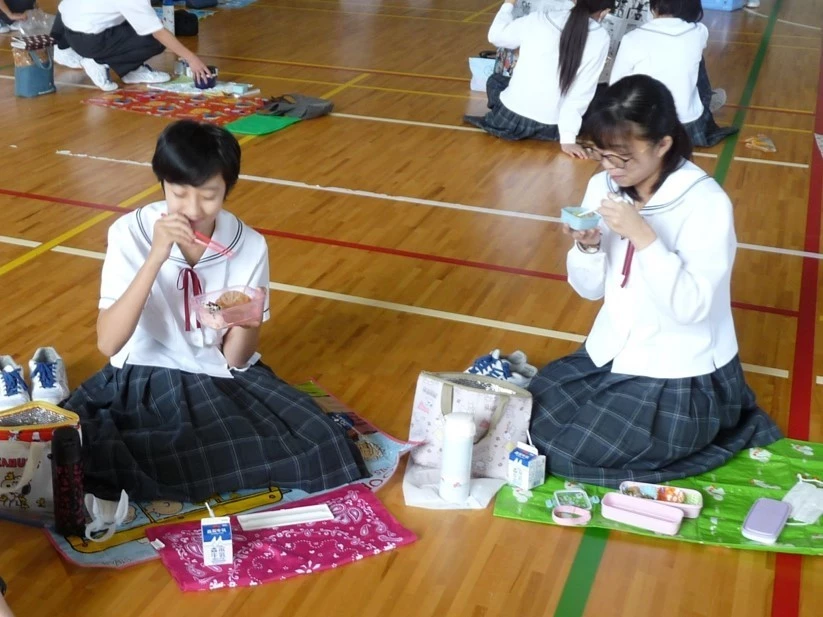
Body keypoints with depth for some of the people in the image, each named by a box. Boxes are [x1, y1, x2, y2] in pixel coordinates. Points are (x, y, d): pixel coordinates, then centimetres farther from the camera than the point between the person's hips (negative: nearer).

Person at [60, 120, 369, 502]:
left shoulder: (249, 246, -10)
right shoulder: (131, 233, -13)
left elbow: (235, 359, -6)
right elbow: (108, 343, -23)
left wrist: (246, 321, -29)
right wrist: (156, 258, -31)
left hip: (224, 380, 2)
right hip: (145, 379, -1)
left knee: (320, 449, -22)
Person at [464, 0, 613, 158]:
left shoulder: (539, 19, -2)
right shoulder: (600, 39, -6)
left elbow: (495, 36, 15)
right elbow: (582, 93, -9)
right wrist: (568, 138, -7)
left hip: (509, 120, 1)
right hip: (548, 131, -1)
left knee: (495, 80, 33)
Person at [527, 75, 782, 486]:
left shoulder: (706, 204, -21)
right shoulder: (604, 186, -2)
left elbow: (691, 306, -28)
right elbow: (591, 290, 4)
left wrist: (642, 235, -34)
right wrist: (586, 247, -18)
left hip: (682, 373, -7)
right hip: (613, 351, 7)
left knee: (570, 455, -12)